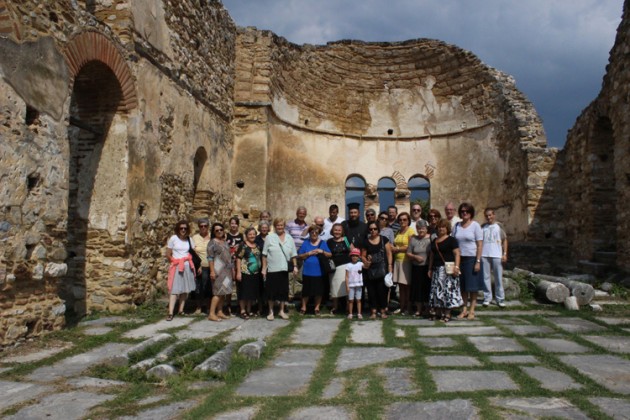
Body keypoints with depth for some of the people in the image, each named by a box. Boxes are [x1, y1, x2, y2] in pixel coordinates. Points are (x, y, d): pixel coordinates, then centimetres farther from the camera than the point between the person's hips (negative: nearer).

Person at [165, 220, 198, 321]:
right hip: (176, 267, -4)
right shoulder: (173, 238, -3)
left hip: (188, 267, 4)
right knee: (175, 290, -8)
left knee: (185, 289, 7)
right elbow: (168, 254, -1)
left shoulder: (189, 239, 7)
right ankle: (170, 313, -9)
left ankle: (181, 310, 16)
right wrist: (175, 262, 2)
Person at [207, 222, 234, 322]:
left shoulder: (225, 242, 15)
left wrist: (232, 268, 15)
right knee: (218, 292, -10)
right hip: (218, 270, -7)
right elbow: (210, 258, -11)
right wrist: (212, 271, -18)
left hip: (227, 271, 7)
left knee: (223, 292, 8)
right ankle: (211, 313, -7)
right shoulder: (212, 242, -6)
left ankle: (220, 312, 15)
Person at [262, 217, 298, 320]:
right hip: (272, 269, -3)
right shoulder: (269, 237, -1)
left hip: (284, 269, 3)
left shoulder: (289, 238, 8)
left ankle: (282, 311, 24)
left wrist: (295, 266, 0)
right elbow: (264, 255, -2)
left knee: (283, 290, 10)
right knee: (271, 291, 3)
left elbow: (293, 255, 9)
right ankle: (271, 311, 17)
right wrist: (264, 268, -6)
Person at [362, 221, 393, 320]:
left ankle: (383, 311, 9)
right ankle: (373, 312, 7)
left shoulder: (384, 239, 3)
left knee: (382, 290, -1)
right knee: (371, 291, 2)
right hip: (370, 270, 1)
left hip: (382, 269, -1)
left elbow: (389, 253, 3)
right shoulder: (366, 242, 6)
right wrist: (366, 262, -12)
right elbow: (363, 256, 8)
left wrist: (390, 266, -5)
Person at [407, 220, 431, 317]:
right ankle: (419, 309, 20)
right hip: (416, 268, 3)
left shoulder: (431, 239, -2)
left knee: (427, 288, 2)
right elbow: (408, 254, 10)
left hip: (428, 268, -3)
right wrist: (415, 257, -9)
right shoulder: (413, 239, 8)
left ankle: (427, 308, 18)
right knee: (417, 288, 7)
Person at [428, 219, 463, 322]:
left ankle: (447, 314, -4)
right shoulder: (434, 241, 17)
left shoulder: (451, 240, -3)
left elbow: (456, 254, -10)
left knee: (448, 289, -8)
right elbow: (431, 255, 22)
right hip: (436, 269, 7)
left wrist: (456, 266, -20)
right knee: (436, 290, 5)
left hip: (448, 269, -7)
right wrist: (430, 269, 18)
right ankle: (438, 312, 12)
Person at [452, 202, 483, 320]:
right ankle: (464, 309, 15)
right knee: (462, 286, 7)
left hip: (472, 258, -3)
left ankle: (472, 310, 9)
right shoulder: (457, 226, 7)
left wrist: (478, 261, -12)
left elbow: (479, 245, -6)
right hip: (459, 258, 3)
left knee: (473, 286, 2)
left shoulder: (475, 225, -3)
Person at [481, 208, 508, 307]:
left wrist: (505, 254, -3)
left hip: (496, 255, -2)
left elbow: (505, 240, 5)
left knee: (498, 277, 2)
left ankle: (500, 299, 10)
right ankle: (487, 297, 13)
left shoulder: (498, 226, 4)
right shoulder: (483, 227, 10)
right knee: (486, 277, 4)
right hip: (484, 255, 2)